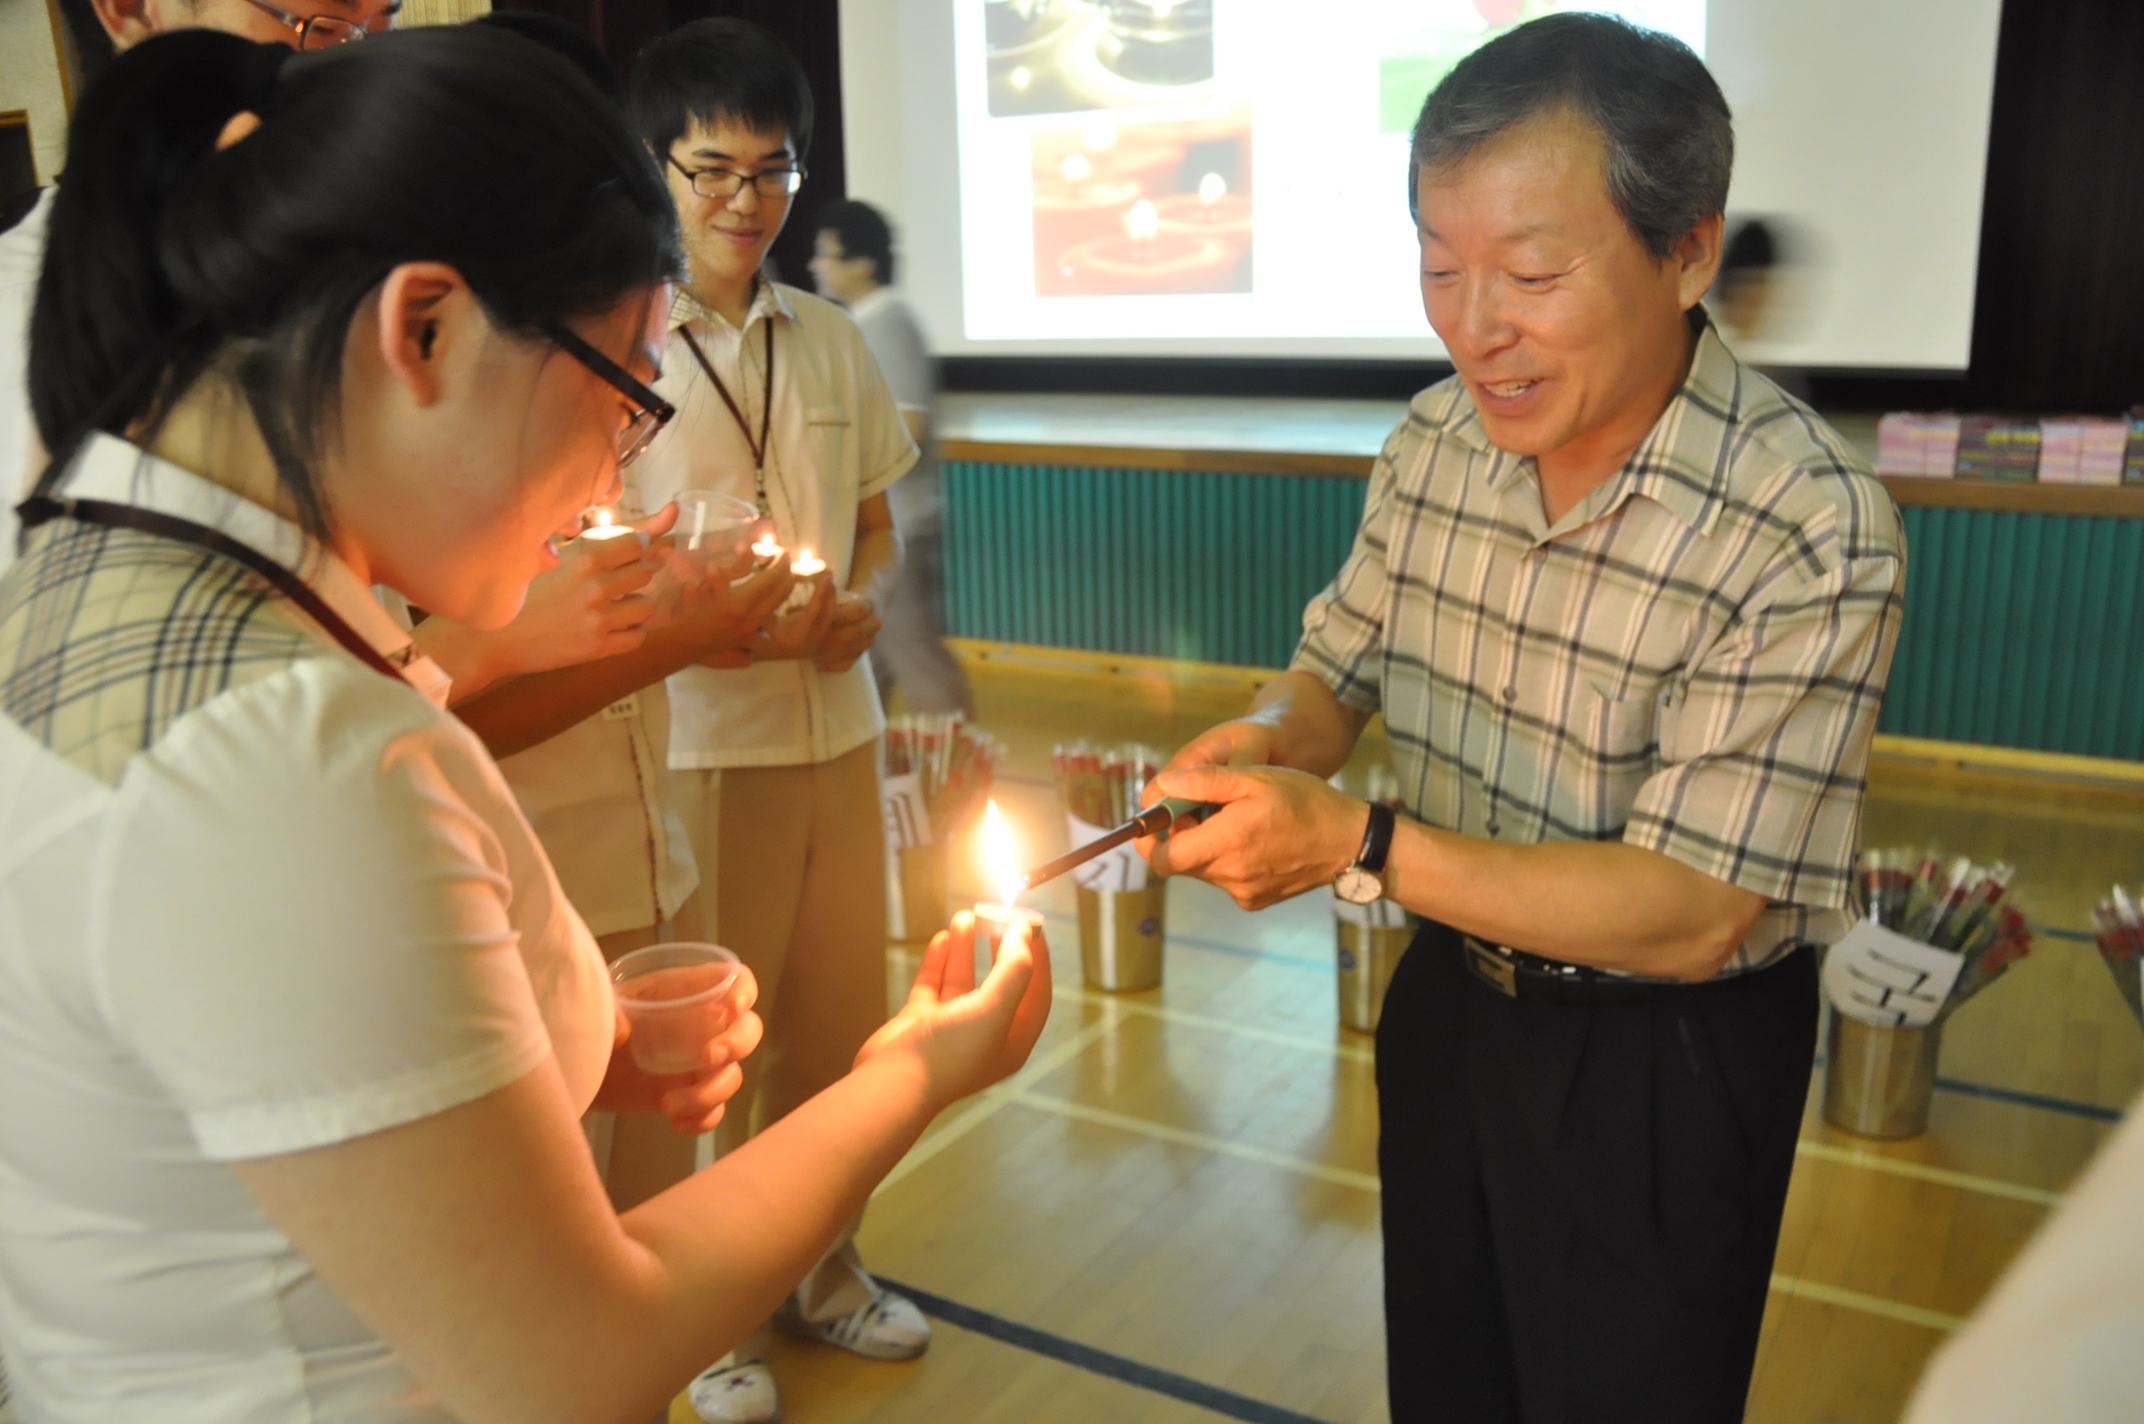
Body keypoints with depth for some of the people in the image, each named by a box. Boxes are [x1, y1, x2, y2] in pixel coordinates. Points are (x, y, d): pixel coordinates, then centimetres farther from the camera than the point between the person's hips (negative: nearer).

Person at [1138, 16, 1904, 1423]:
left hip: (1663, 1061, -5)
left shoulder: (1814, 535, -28)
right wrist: (1266, 742, -18)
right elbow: (1340, 666, 5)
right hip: (1452, 996, 6)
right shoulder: (1433, 440, -9)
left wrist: (1355, 844, -33)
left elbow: (1689, 918, -28)